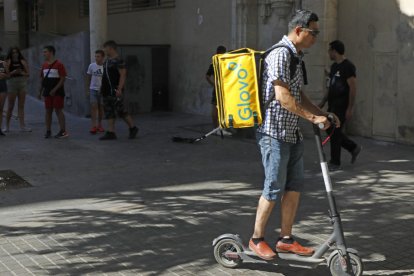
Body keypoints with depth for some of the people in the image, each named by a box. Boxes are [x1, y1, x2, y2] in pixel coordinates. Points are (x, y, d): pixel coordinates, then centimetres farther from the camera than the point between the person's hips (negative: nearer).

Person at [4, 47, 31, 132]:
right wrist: (13, 72, -21)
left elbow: (27, 74, 5)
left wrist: (21, 72, -13)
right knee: (10, 106, 0)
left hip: (22, 84, 3)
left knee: (21, 106, 3)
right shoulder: (8, 62, -1)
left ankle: (22, 126, 3)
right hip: (12, 84, -3)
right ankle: (7, 125, 11)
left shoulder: (22, 62, 7)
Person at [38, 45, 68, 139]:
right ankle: (48, 131, 14)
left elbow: (62, 79, -13)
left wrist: (54, 89, -19)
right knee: (48, 111, 8)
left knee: (58, 110, -6)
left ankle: (63, 131, -1)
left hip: (57, 92, -6)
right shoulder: (44, 65, 11)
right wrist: (40, 91, 13)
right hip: (47, 92, 6)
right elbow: (43, 79, 18)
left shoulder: (59, 64, -10)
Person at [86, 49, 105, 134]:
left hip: (102, 90, 0)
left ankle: (99, 125, 21)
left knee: (101, 107, 8)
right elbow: (88, 77, 11)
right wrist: (88, 88, 12)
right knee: (93, 107, -9)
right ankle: (94, 126, -10)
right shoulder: (91, 66, 0)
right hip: (93, 89, 0)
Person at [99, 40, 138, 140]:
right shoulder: (107, 61, 16)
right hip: (108, 91, 9)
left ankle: (133, 128, 9)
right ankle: (111, 132, 7)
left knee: (121, 111, -5)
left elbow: (123, 75, -18)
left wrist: (119, 89, -25)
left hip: (115, 91, -9)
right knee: (109, 112, 6)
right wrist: (102, 88, 20)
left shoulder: (118, 61, -12)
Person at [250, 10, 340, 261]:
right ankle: (257, 239, 11)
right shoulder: (280, 54, -15)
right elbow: (283, 97, -22)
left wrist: (322, 113, 12)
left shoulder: (297, 57, 15)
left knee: (295, 186, 10)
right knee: (275, 188, -3)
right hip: (274, 132, -9)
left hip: (293, 133, 10)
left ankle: (286, 239, 20)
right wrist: (313, 117, -18)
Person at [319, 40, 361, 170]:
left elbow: (353, 88, -16)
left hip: (341, 107, -9)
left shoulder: (348, 67, -14)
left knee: (334, 133, -5)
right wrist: (323, 101, 17)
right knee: (331, 130, 12)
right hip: (332, 106, 9)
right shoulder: (334, 66, 13)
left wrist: (350, 108, -19)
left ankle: (335, 163, 6)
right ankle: (354, 148, 28)